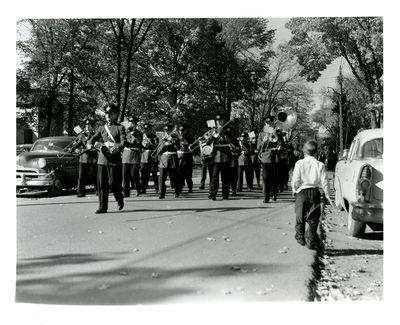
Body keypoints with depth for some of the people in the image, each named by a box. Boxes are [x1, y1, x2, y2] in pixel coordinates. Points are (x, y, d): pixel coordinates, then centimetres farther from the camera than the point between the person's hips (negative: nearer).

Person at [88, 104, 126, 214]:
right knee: (101, 184, 1)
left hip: (115, 160, -4)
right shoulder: (101, 128, 15)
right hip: (102, 159, 4)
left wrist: (117, 147, -31)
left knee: (114, 183, -1)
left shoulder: (120, 128, 3)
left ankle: (120, 201, 27)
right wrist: (90, 144, -19)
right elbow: (93, 138, 5)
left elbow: (123, 142, -9)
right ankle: (102, 207, 8)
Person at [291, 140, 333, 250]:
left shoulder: (299, 163, -6)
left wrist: (294, 190, 10)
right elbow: (324, 182, -2)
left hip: (302, 192, 0)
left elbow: (295, 180, -7)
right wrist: (327, 194, 8)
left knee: (300, 216, 14)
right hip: (315, 192, 1)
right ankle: (311, 240, 7)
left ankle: (300, 237, 25)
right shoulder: (320, 165, -3)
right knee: (313, 218, 6)